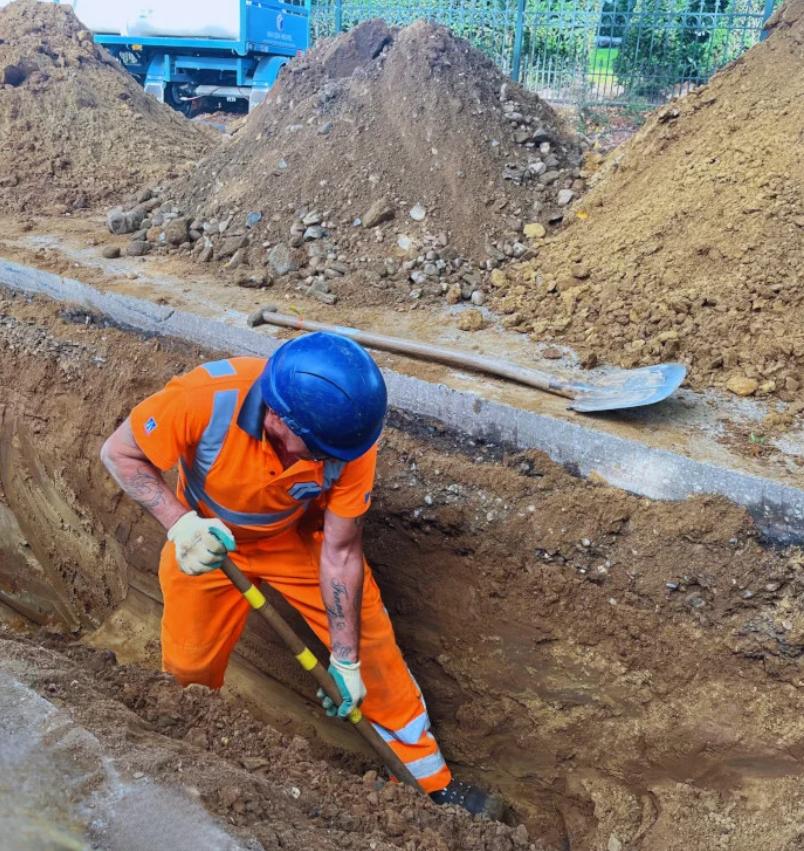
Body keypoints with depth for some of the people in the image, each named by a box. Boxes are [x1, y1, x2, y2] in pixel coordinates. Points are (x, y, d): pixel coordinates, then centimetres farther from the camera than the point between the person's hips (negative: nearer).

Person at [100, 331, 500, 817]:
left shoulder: (347, 437, -32)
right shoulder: (205, 398, -39)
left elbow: (340, 553, -22)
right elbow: (119, 453, -21)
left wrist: (347, 660, -14)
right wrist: (179, 522, -37)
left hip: (300, 536, 1)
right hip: (209, 539, 0)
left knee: (372, 646, -2)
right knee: (189, 668, 10)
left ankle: (430, 781, 18)